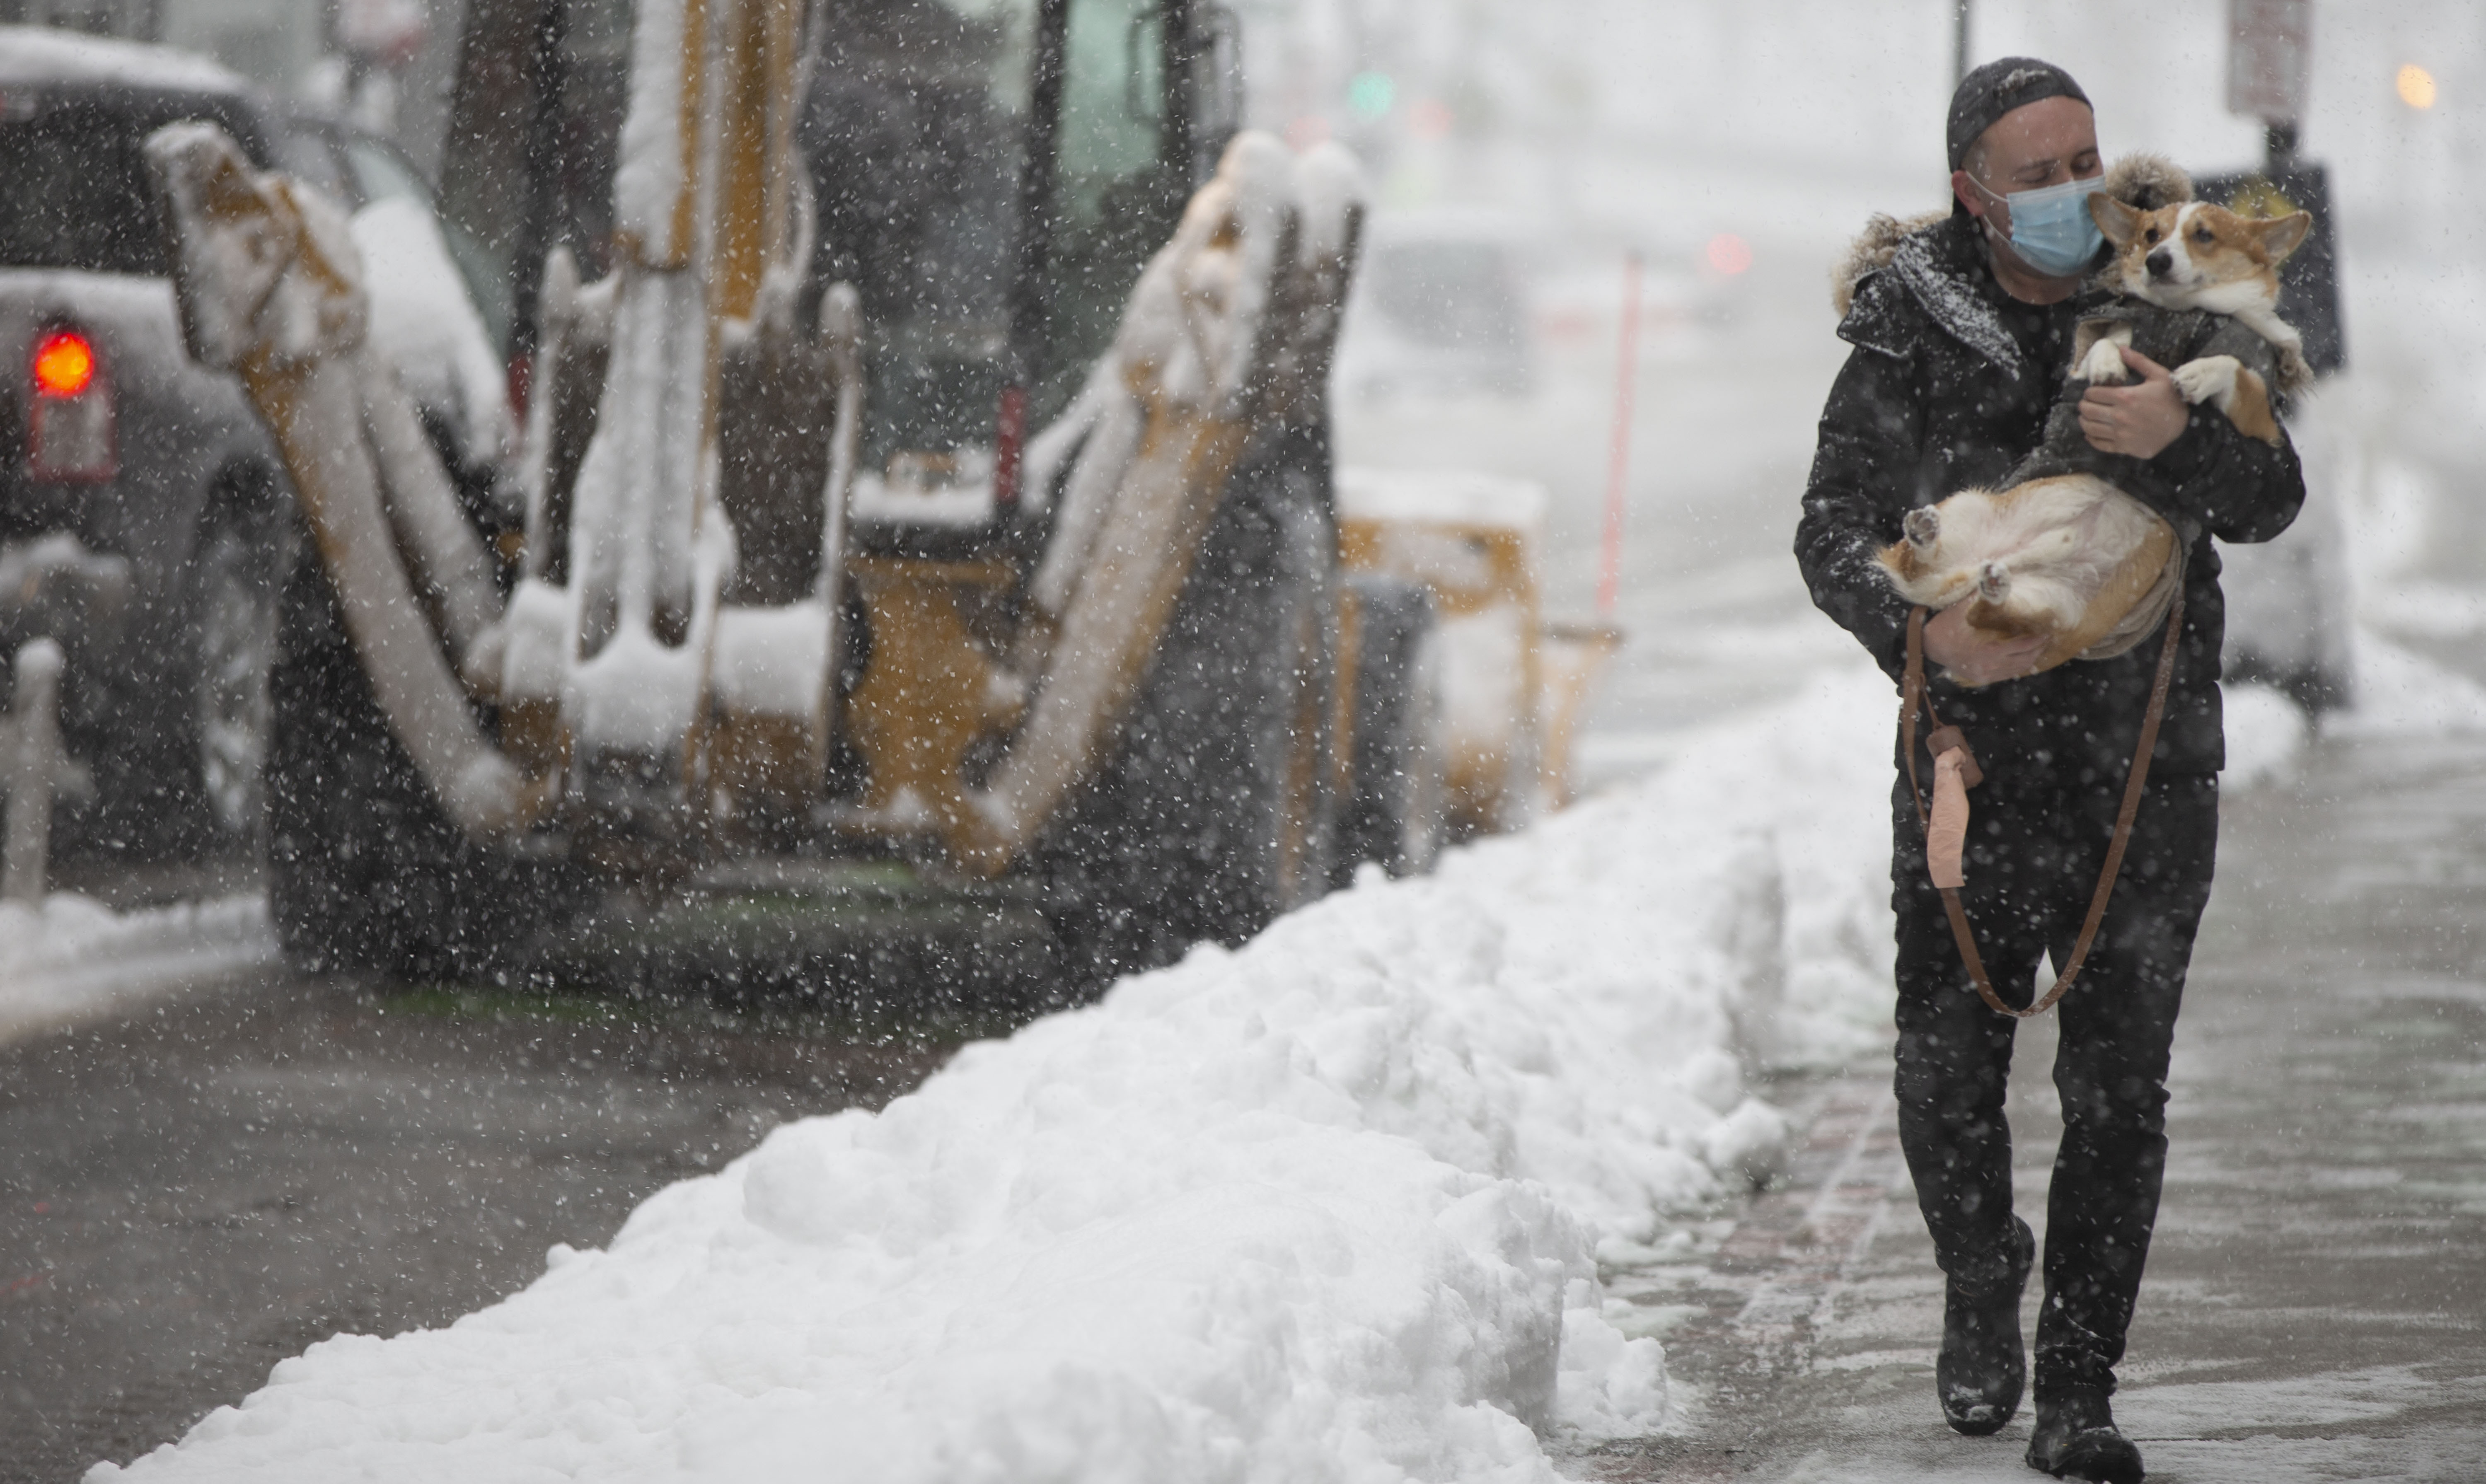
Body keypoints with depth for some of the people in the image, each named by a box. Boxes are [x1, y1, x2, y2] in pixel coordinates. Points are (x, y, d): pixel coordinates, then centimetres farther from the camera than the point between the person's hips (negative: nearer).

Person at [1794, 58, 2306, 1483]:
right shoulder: (1911, 333, -3)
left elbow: (2271, 503, -7)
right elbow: (1836, 527, -6)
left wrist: (2179, 441, -30)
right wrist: (1917, 629, -27)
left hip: (2151, 760, 0)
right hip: (1976, 745, 0)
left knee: (2120, 1088, -2)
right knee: (1950, 1069, 3)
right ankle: (1982, 1287, 33)